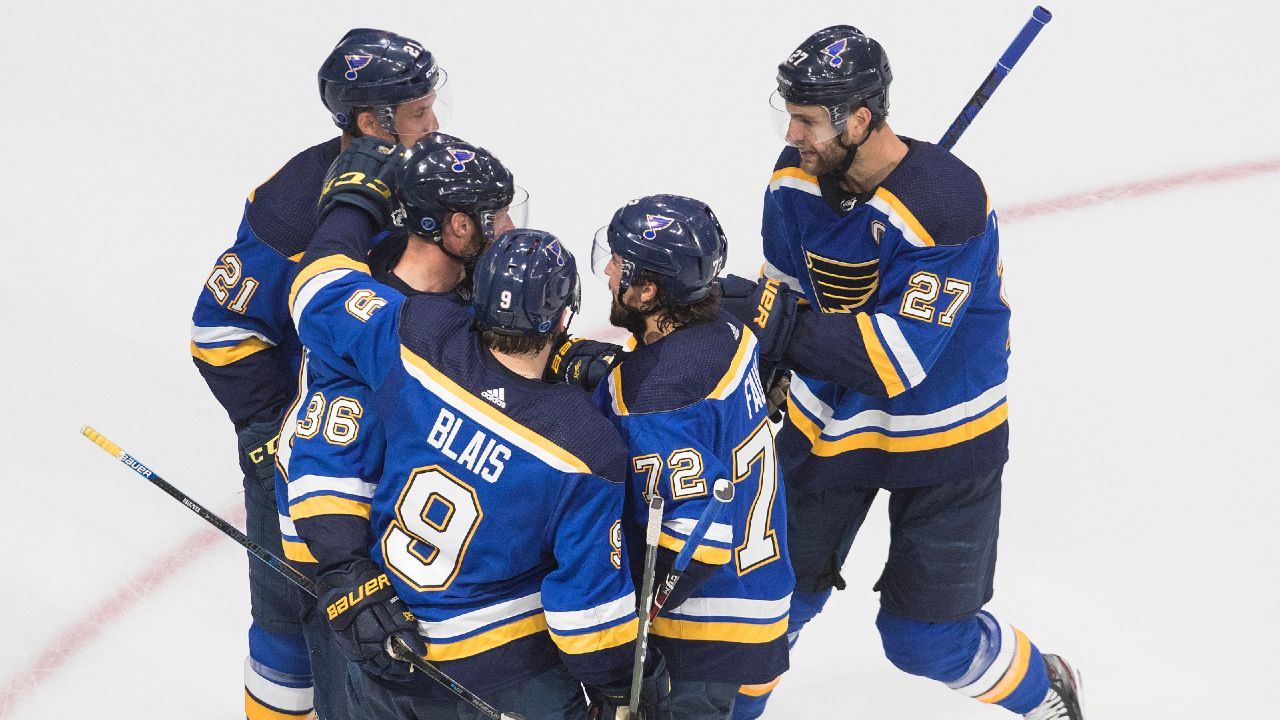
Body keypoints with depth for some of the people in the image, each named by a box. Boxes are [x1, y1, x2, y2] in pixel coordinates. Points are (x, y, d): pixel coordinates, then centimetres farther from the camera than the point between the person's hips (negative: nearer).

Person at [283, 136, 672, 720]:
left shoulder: (418, 342, -21)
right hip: (497, 646, -4)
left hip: (373, 614, 4)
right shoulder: (587, 450, -26)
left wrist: (355, 196, 9)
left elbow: (321, 294, -6)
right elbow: (591, 589, -18)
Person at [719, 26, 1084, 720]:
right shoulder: (796, 178, -9)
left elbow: (898, 358, -35)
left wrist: (780, 323, -40)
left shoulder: (948, 202, -30)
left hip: (942, 434, -5)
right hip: (828, 419, 5)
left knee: (925, 638, 2)